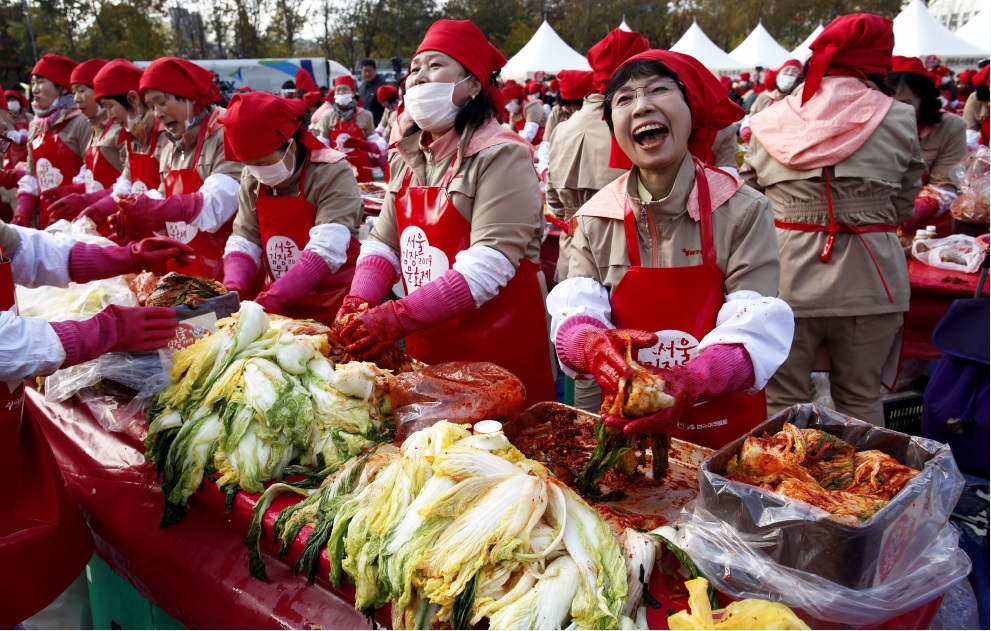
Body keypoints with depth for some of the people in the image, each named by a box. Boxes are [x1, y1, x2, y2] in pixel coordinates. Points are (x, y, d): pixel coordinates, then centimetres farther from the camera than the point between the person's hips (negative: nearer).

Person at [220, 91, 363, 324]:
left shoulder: (333, 174, -15)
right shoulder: (251, 180, 3)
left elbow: (325, 250, -23)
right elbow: (242, 242, 1)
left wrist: (272, 299, -30)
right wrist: (232, 291, -17)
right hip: (278, 310, 5)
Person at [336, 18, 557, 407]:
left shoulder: (501, 156, -14)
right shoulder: (407, 158, 9)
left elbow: (490, 262, -23)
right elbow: (383, 243, 9)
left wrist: (398, 318, -28)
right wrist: (359, 301, -11)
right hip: (427, 352, 7)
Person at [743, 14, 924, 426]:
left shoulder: (770, 123, 2)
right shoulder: (899, 120, 1)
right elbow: (904, 209, 9)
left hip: (786, 276, 0)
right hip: (868, 278, 0)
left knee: (782, 402, 10)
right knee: (862, 401, 15)